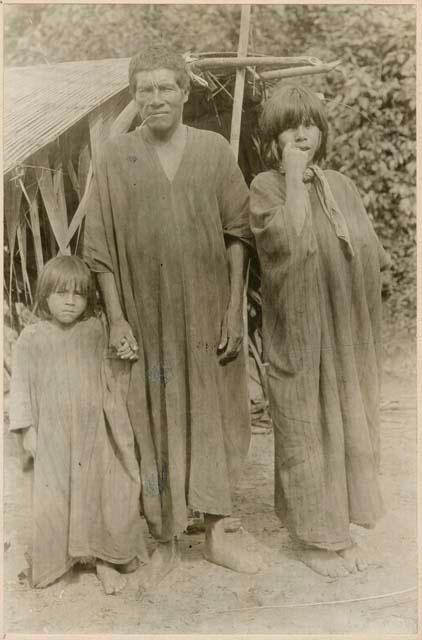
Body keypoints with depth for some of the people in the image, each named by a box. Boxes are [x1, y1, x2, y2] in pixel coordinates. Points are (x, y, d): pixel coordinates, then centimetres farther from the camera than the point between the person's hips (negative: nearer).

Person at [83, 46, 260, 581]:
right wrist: (116, 317, -7)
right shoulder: (115, 156, 0)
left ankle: (215, 534, 26)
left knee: (212, 417, 9)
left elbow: (237, 233, 1)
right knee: (154, 423, 7)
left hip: (207, 312, 1)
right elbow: (101, 244, -2)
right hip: (147, 315, -1)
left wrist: (234, 309, -5)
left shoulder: (215, 149, 2)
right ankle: (165, 543, 23)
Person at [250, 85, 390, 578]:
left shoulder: (341, 185, 9)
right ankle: (312, 537, 20)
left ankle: (339, 528, 29)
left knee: (349, 430, 12)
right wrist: (295, 177, -18)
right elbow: (290, 241, -25)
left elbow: (373, 255, 16)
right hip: (300, 336, -5)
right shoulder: (265, 188, -6)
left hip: (348, 335, 6)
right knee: (305, 435, 4)